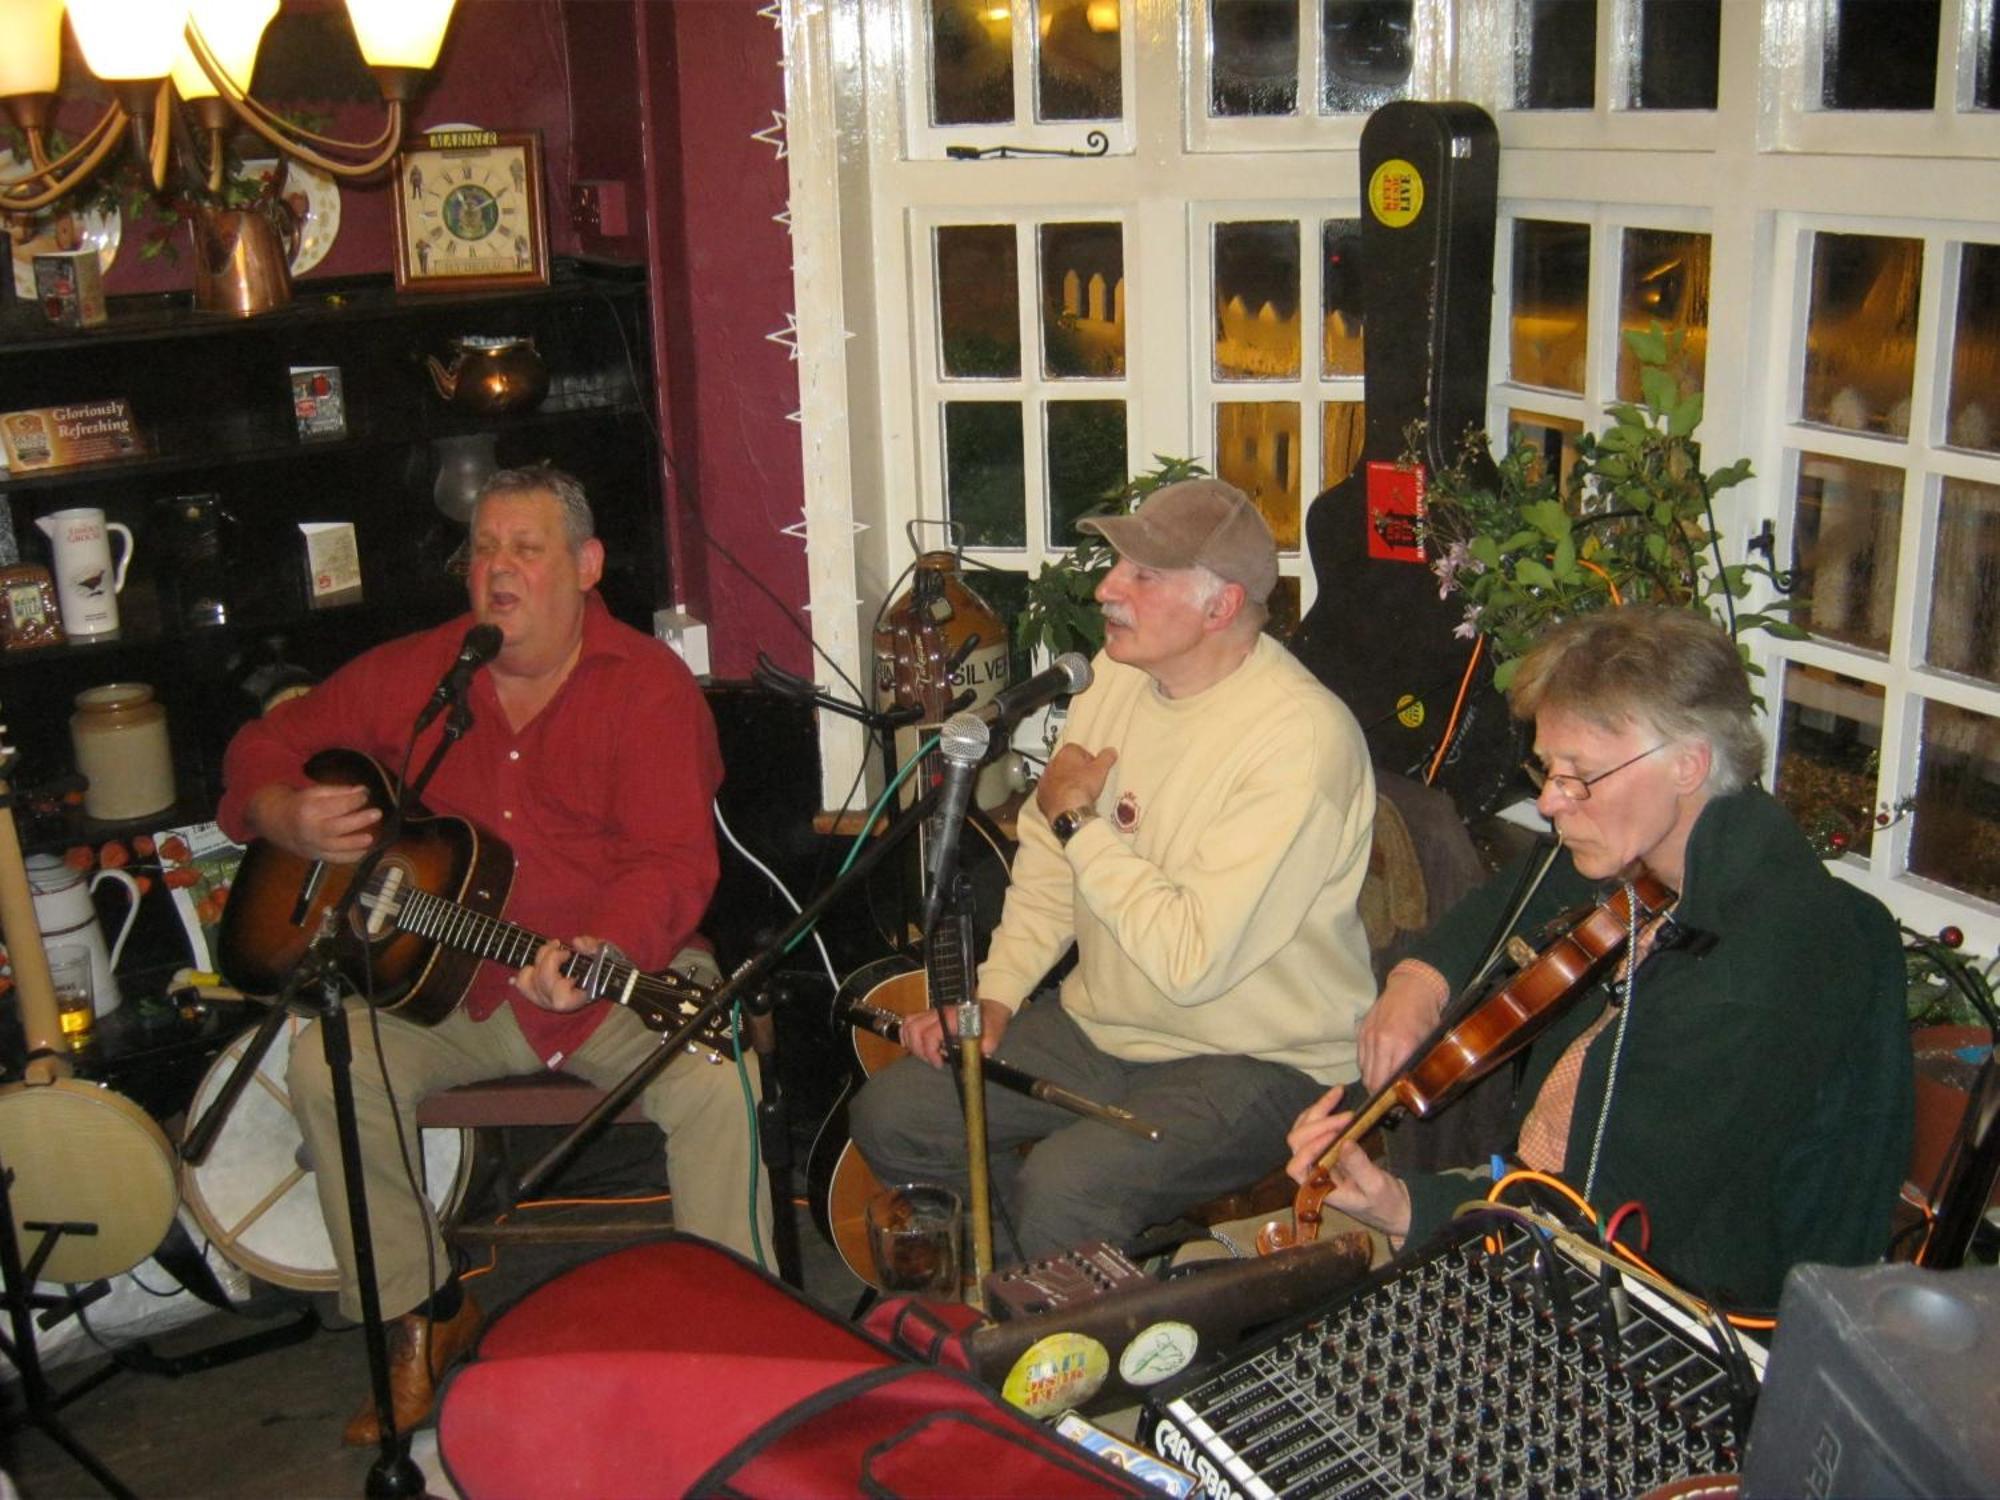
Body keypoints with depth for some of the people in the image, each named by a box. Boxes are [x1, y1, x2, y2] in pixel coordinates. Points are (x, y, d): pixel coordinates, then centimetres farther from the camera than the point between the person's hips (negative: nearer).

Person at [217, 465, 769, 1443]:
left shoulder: (645, 684, -7)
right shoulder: (412, 673, 5)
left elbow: (674, 859, -16)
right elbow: (267, 745, 15)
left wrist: (606, 951, -35)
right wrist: (290, 818, -9)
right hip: (447, 983, 4)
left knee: (717, 1083, -29)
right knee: (325, 1063, -19)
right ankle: (423, 1314, 1)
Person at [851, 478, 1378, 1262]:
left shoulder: (1300, 737, -24)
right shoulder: (1119, 676, 2)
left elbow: (1192, 961, -28)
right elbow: (1046, 864, 13)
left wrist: (1079, 821, -17)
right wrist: (993, 994, -1)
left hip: (1255, 1062, -8)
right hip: (1101, 1029, 8)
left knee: (1063, 1189, -31)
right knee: (889, 1114, -3)